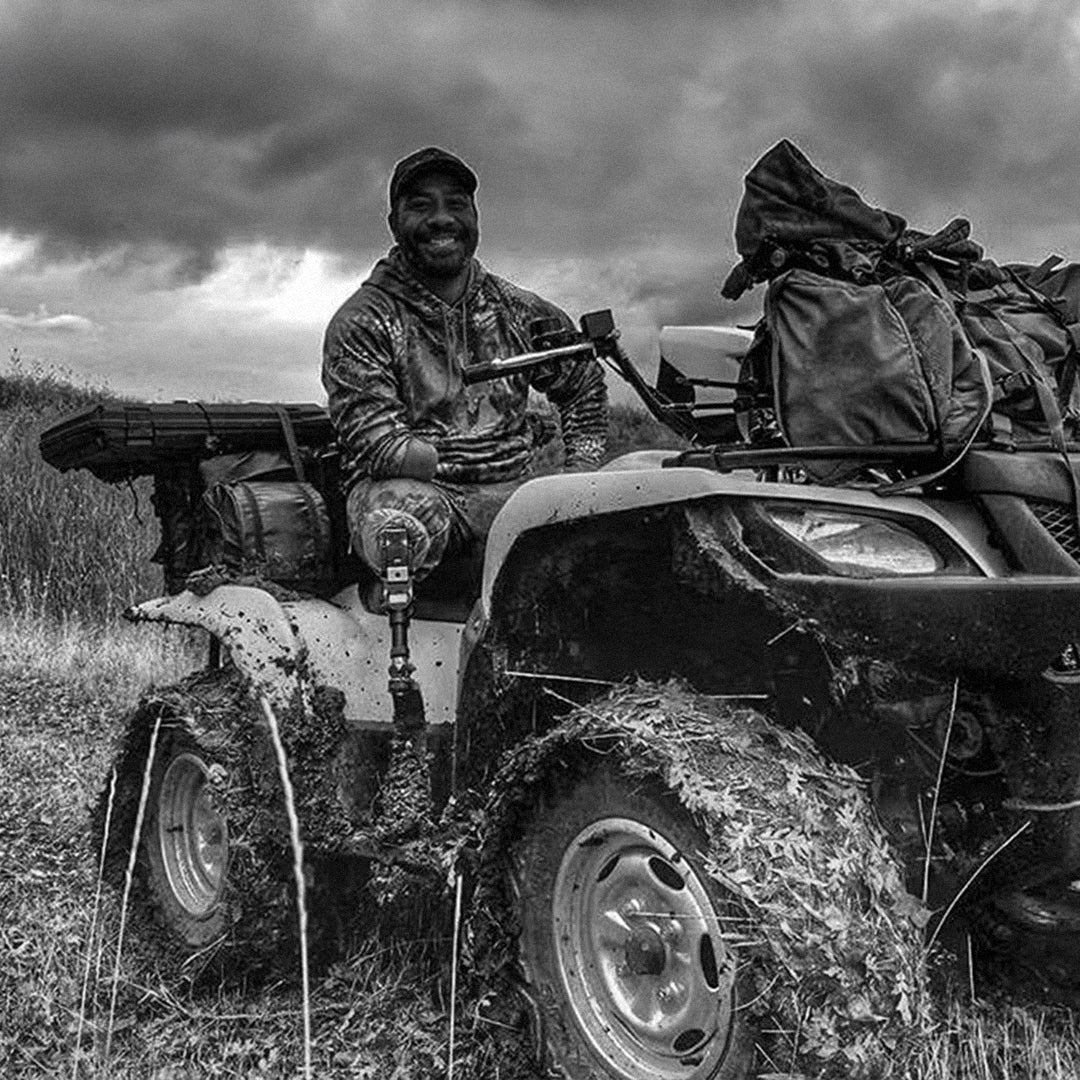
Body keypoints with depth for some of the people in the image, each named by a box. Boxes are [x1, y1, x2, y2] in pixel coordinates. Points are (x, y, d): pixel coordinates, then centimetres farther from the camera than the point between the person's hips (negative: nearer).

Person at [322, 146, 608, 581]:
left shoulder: (520, 312, 11)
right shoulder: (361, 321, -3)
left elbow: (583, 386, 26)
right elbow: (377, 444, -12)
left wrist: (581, 482, 11)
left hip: (508, 487, 3)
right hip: (408, 488, -3)